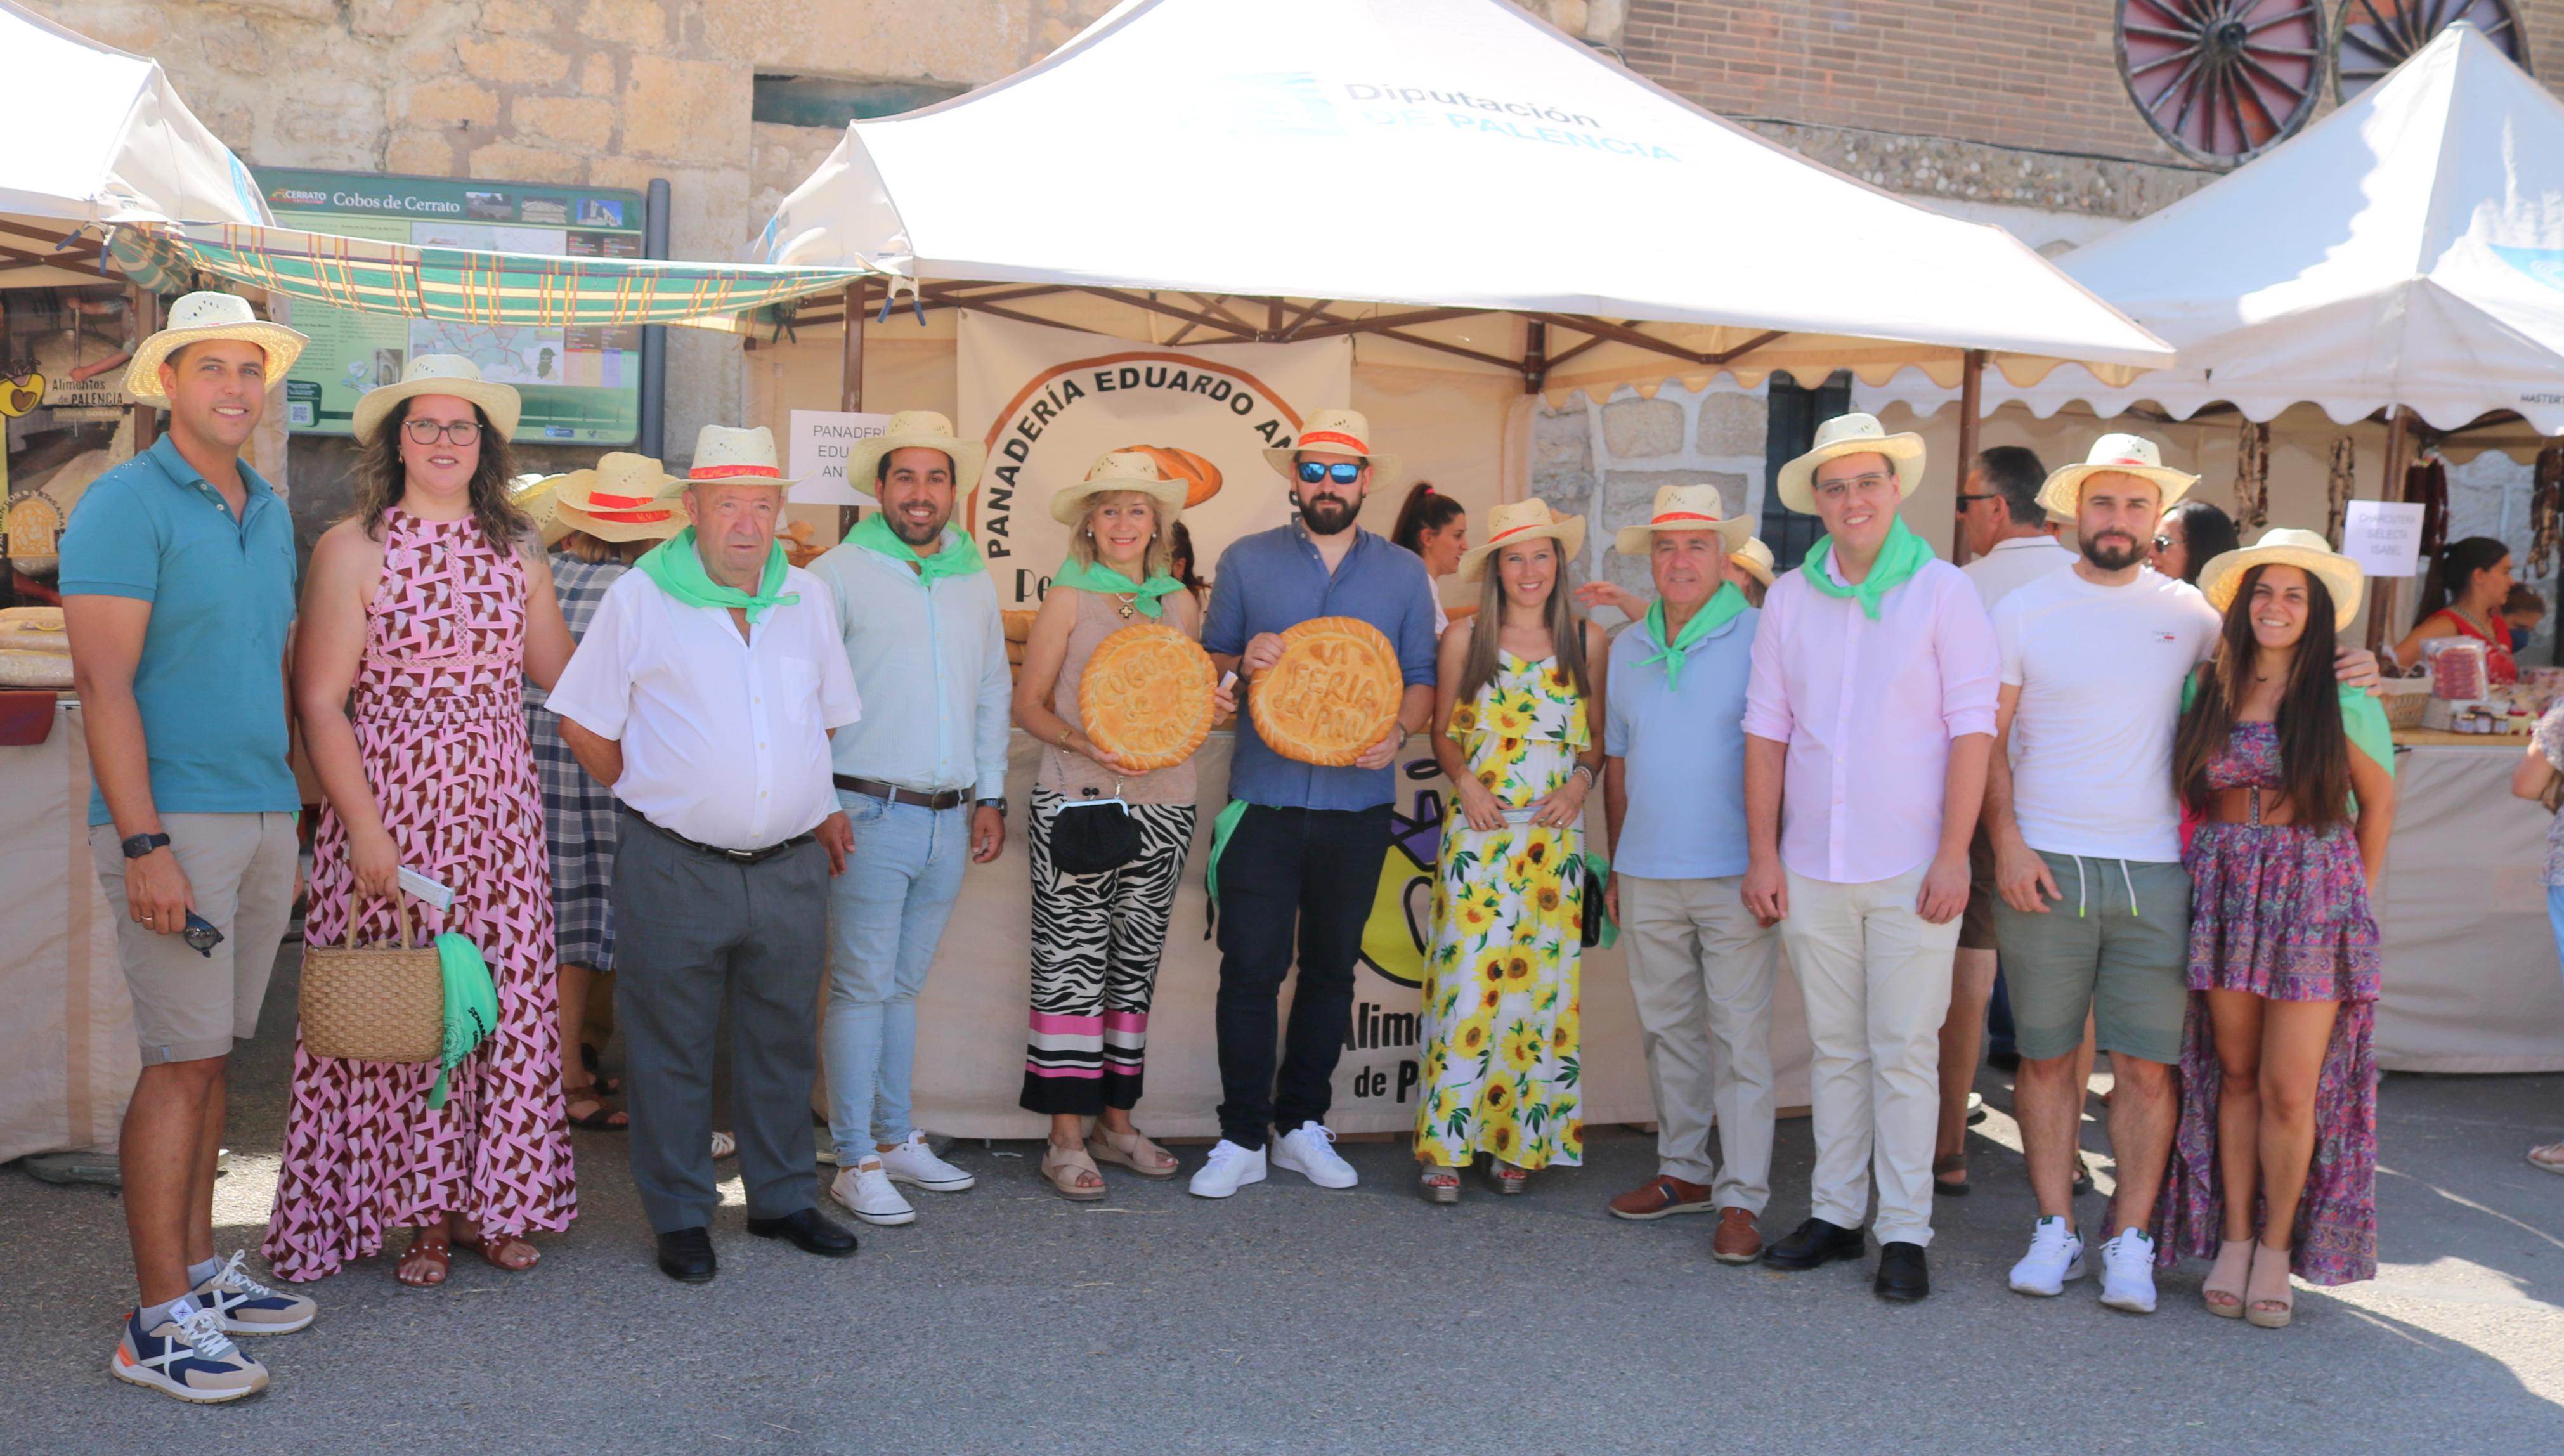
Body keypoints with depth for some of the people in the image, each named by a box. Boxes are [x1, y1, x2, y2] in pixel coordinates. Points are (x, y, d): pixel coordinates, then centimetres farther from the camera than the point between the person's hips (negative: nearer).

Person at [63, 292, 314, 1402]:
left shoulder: (271, 515, 16)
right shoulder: (125, 506, -8)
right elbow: (105, 685, -14)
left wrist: (293, 810, 16)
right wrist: (145, 845, -20)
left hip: (266, 818, 7)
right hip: (170, 820, -7)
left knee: (214, 1055, 11)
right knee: (183, 1060, -7)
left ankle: (198, 1270, 19)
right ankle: (159, 1322, -2)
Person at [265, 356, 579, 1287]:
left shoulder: (516, 552, 11)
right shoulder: (353, 549, -3)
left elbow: (563, 673, 18)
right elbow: (320, 703, -7)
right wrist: (365, 830, -13)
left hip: (499, 806, 4)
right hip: (392, 802, -4)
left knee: (506, 996, 5)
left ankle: (491, 1197, 18)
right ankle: (420, 1210, 12)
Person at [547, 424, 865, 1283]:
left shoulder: (808, 599, 10)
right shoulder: (639, 599, -2)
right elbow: (583, 721, 3)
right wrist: (648, 796, 6)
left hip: (791, 865, 4)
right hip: (675, 867, -3)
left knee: (783, 1038, 12)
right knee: (671, 1046, 3)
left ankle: (783, 1199, 26)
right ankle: (680, 1218, 16)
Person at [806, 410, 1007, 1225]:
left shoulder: (975, 580, 12)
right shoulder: (840, 573, -4)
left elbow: (994, 693, 21)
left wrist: (991, 797, 17)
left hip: (950, 819, 5)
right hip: (871, 814, -5)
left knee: (904, 983, 14)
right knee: (862, 988, -3)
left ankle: (895, 1137, 24)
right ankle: (856, 1163, 3)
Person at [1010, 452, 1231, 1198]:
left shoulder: (1179, 603, 11)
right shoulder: (1069, 598, -1)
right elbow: (1028, 702, -2)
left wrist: (1212, 707, -1)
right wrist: (1084, 743, -18)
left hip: (1161, 806, 5)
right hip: (1075, 802, -4)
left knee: (1134, 962, 11)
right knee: (1072, 962, -4)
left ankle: (1116, 1122, 21)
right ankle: (1066, 1139, 2)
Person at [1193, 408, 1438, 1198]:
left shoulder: (1403, 574, 7)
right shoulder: (1246, 561, 4)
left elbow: (1423, 680, 8)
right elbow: (1207, 662, 9)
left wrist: (1396, 732, -12)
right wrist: (1242, 663, -13)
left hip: (1357, 803, 2)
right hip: (1262, 799, -2)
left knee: (1331, 968, 10)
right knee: (1250, 968, -4)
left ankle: (1302, 1125, 22)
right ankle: (1242, 1138, 5)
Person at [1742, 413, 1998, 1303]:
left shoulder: (1943, 592, -2)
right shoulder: (1789, 598, 7)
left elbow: (1972, 728, -5)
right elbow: (1767, 728, 8)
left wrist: (1953, 855, -10)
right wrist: (1762, 853, 3)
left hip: (1910, 871, -3)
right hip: (1812, 869, 3)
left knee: (1904, 1053, 0)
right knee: (1835, 1049, 11)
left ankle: (1905, 1233, 7)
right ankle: (1836, 1214, 20)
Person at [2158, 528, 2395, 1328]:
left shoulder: (2345, 700, -3)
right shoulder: (2208, 692, 5)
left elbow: (2378, 802, 7)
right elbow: (2187, 789, 14)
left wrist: (2360, 899, 6)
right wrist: (2213, 862, 4)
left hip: (2313, 896, -2)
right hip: (2224, 892, 3)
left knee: (2290, 1089, -3)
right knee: (2235, 1074, 8)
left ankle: (2278, 1246, 14)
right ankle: (2232, 1237, 19)